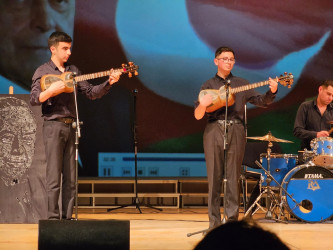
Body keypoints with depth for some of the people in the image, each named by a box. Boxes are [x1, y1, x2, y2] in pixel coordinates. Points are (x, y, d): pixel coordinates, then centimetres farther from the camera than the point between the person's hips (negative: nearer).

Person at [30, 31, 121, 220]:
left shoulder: (73, 71, 15)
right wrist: (51, 91, -23)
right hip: (53, 126, -5)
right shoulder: (43, 72, 1)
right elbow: (34, 99, -8)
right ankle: (53, 217, -3)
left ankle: (67, 217, 9)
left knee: (71, 177, 4)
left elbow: (91, 93, 10)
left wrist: (109, 83, -3)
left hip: (71, 126, 5)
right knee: (54, 175, -7)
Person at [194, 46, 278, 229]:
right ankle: (214, 222, 1)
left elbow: (262, 102, 9)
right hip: (214, 130, -1)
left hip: (236, 131, 1)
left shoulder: (241, 84, 16)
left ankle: (232, 219, 2)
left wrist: (272, 92, -11)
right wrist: (202, 105, -16)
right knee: (214, 178, -2)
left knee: (233, 178, -1)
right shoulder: (208, 86, 12)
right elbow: (197, 116, 5)